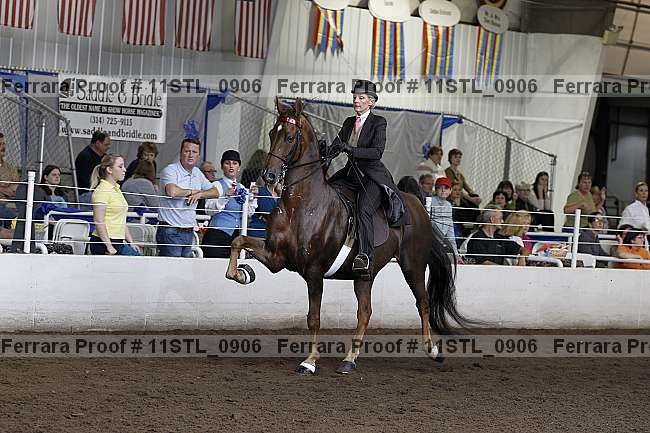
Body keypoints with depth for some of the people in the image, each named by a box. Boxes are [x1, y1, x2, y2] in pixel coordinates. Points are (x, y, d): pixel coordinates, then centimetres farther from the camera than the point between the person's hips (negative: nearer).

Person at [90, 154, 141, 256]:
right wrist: (109, 247, -22)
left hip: (118, 243, 9)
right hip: (104, 244, -9)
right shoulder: (102, 190, -11)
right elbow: (99, 221, -18)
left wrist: (131, 242, 18)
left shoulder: (117, 190, 18)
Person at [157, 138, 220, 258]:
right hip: (171, 231, -7)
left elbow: (215, 192, 16)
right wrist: (192, 191, -9)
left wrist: (200, 194, -6)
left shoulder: (197, 173, 14)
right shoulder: (170, 170, -9)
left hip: (189, 232, 7)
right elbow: (172, 191, -28)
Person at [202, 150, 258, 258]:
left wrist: (252, 197, 2)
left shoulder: (242, 188, 14)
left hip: (236, 236, 6)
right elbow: (209, 210, -15)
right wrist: (226, 196, -24)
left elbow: (249, 212, 17)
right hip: (218, 234, -6)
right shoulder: (217, 185, -4)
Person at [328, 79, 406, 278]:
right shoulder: (349, 123, 17)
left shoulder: (378, 122, -2)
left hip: (372, 176, -7)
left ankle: (366, 258, -41)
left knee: (363, 210, -30)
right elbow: (334, 147, 13)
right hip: (351, 174, 7)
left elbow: (377, 151, -15)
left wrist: (350, 150, -26)